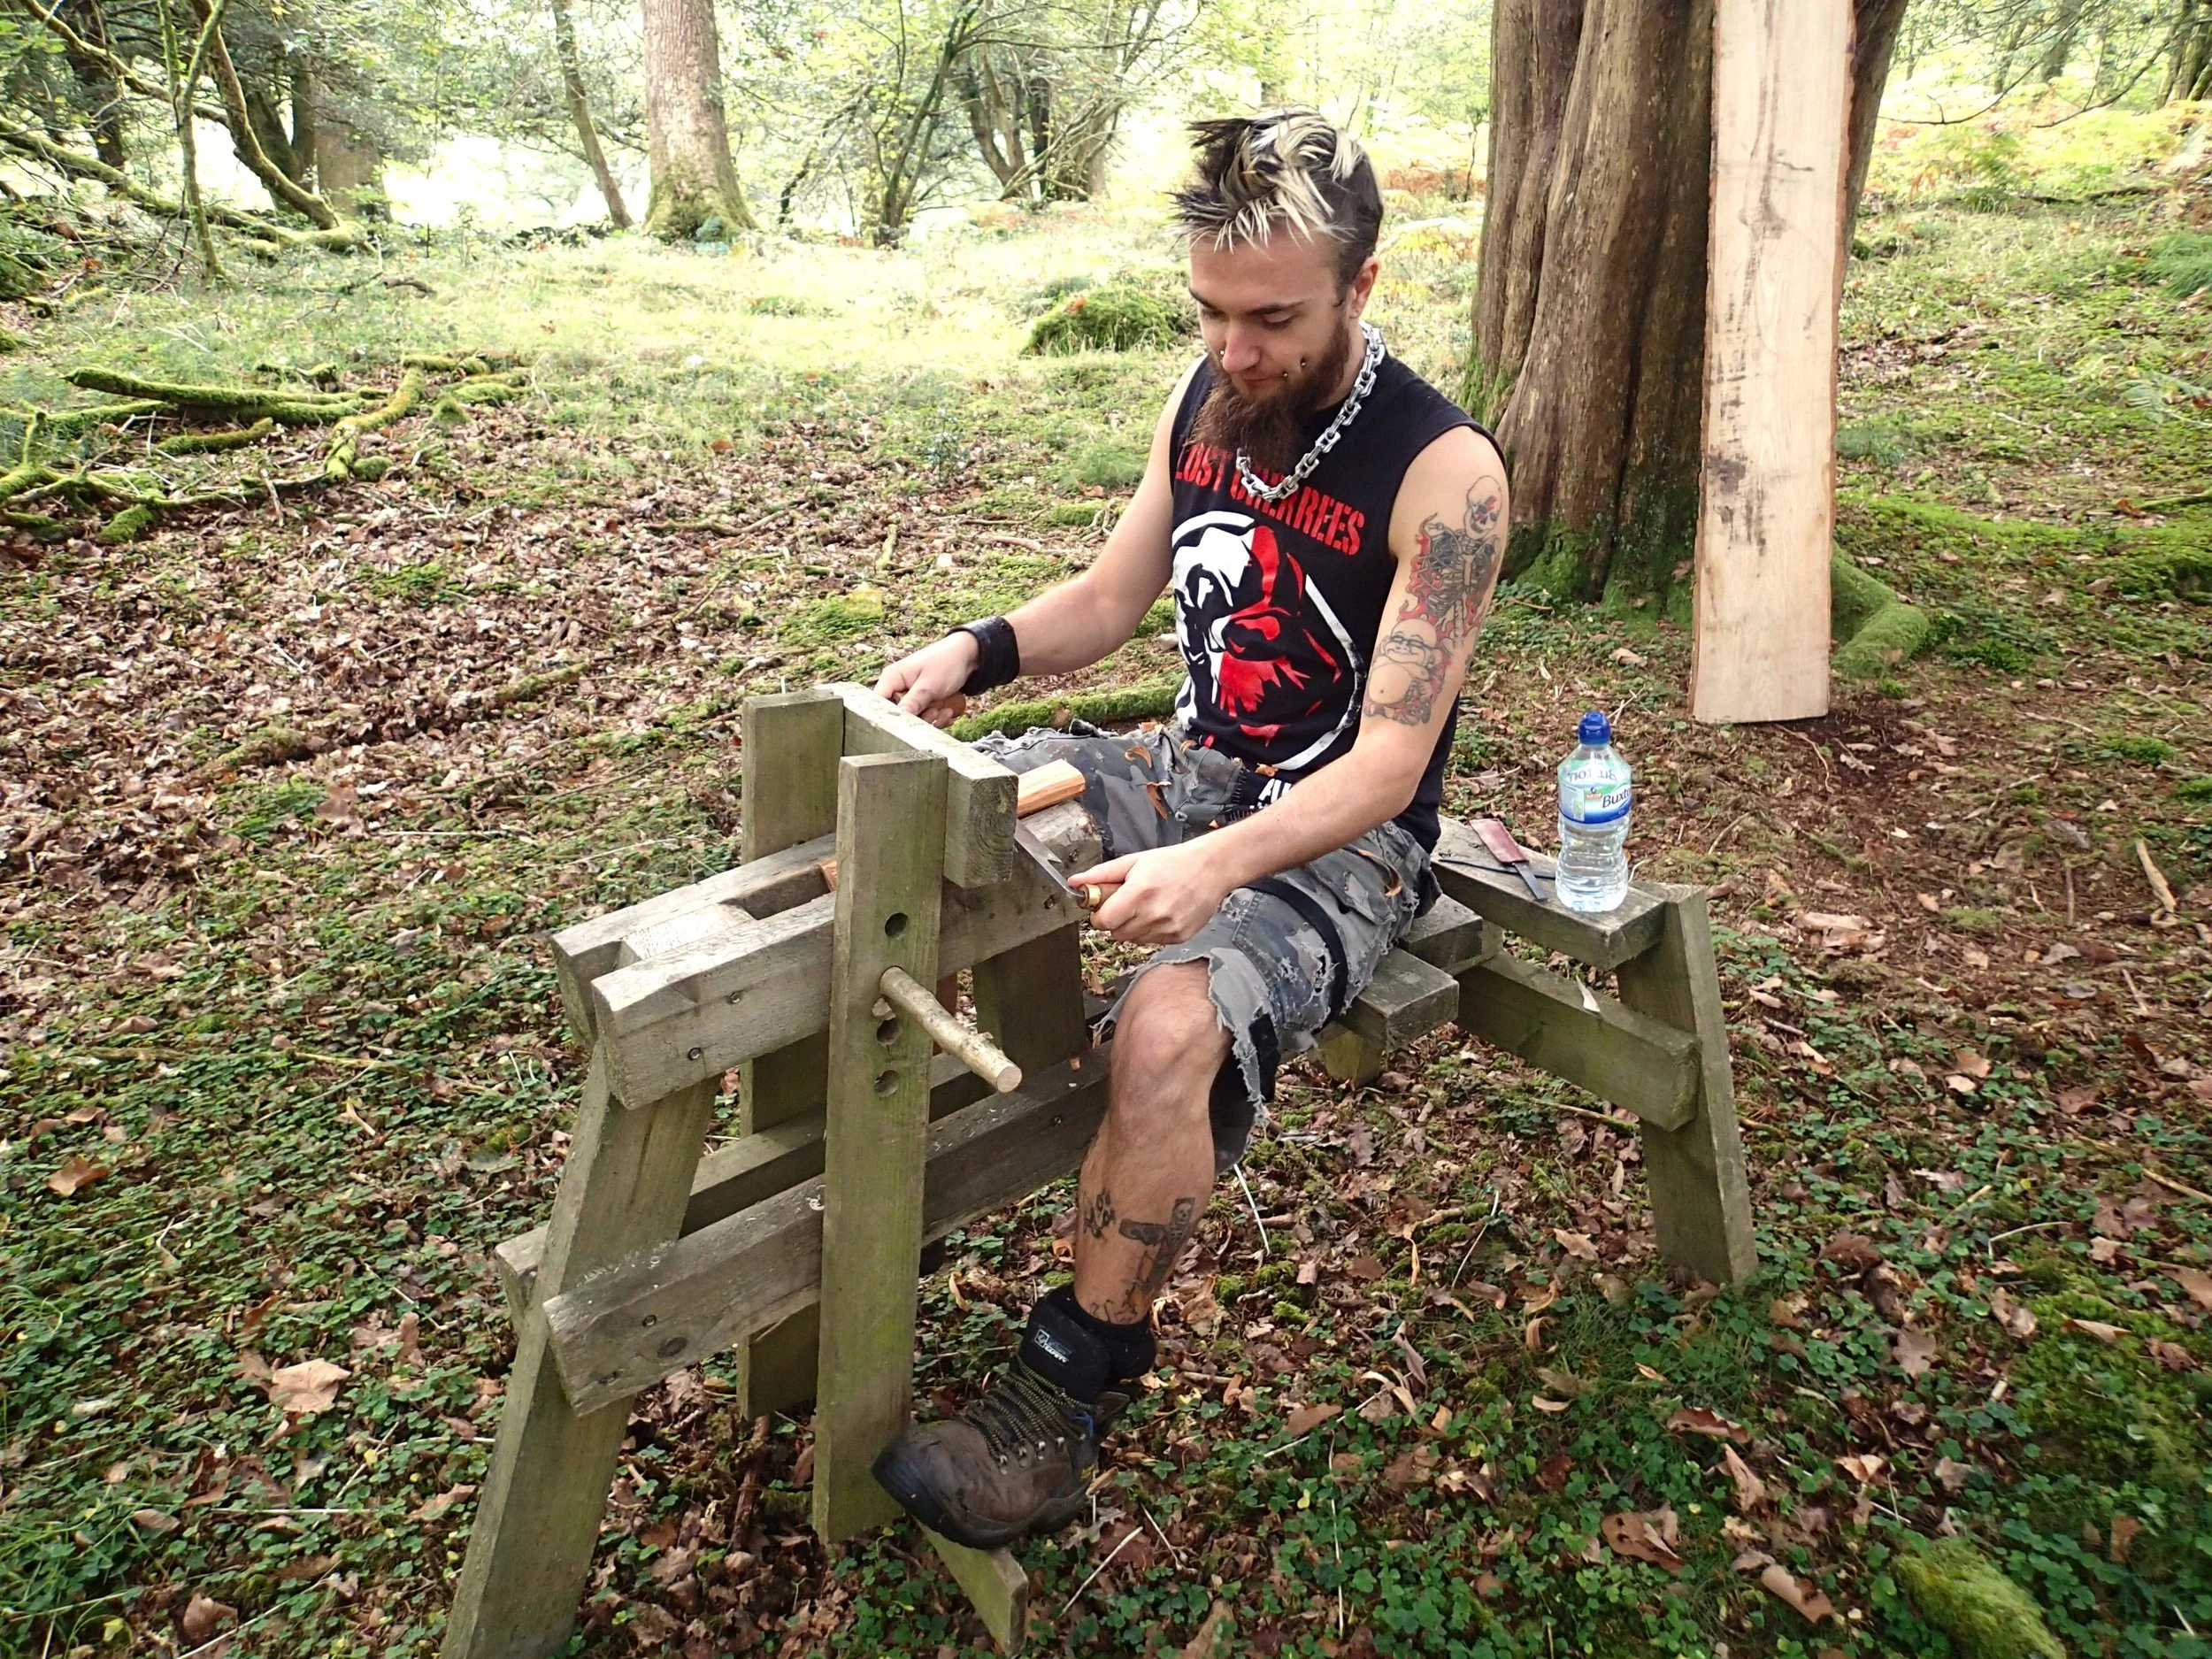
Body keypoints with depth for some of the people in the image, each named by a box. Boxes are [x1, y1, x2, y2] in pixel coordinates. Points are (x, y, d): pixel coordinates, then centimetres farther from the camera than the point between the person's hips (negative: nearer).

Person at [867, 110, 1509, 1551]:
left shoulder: (1444, 473, -19)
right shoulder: (1203, 400, 1)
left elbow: (1389, 760, -23)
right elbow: (1113, 595, 10)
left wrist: (1219, 864, -40)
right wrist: (978, 651, -10)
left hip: (1345, 837, -7)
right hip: (1191, 768, 7)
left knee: (1168, 1030, -35)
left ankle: (1075, 1392, -10)